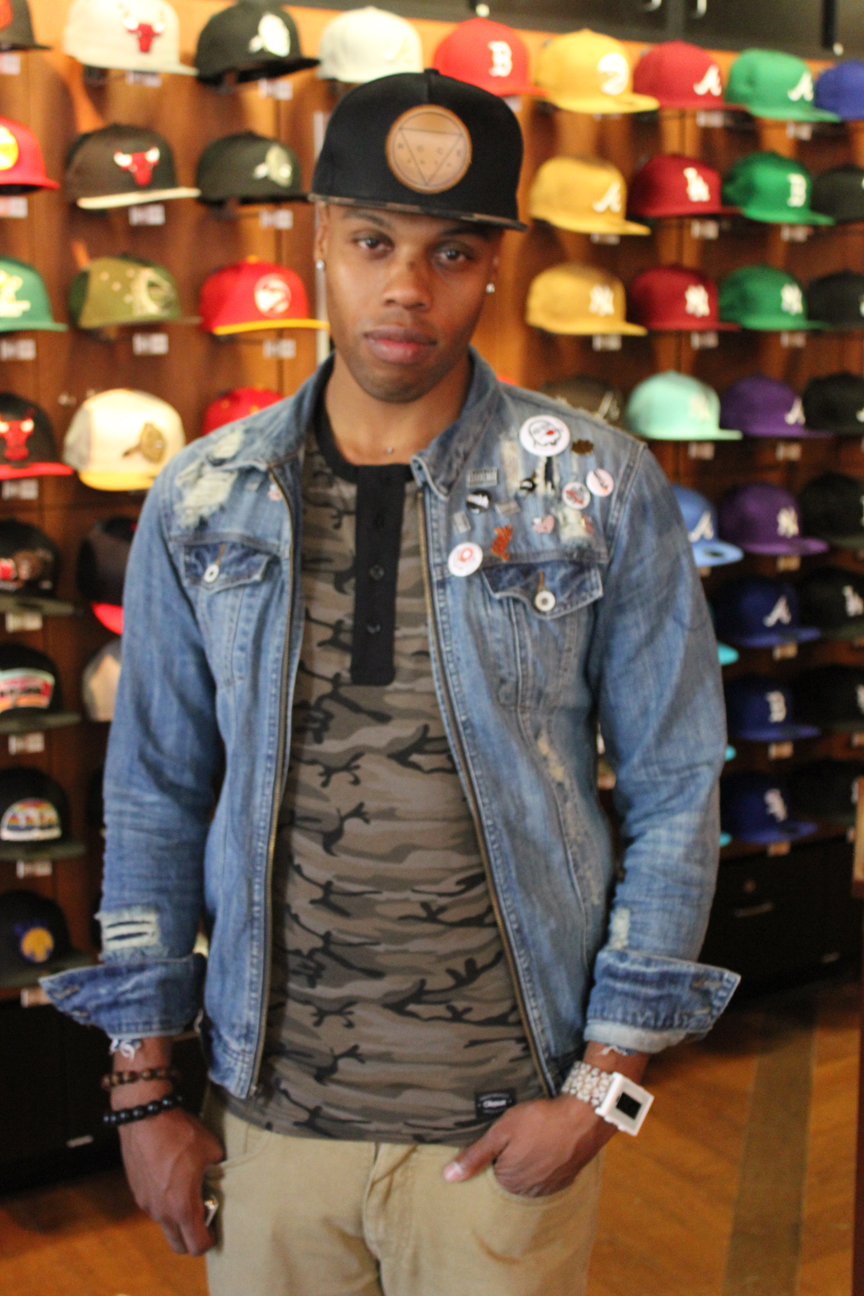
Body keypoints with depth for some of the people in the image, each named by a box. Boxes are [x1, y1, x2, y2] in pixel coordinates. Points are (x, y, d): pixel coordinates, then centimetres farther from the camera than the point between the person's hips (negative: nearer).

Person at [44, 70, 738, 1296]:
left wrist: (604, 1087, -7)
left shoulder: (603, 491, -8)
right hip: (266, 1114, 2)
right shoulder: (203, 501, -1)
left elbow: (674, 794, -4)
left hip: (505, 1125, -1)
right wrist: (144, 1090, 4)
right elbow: (156, 796, 4)